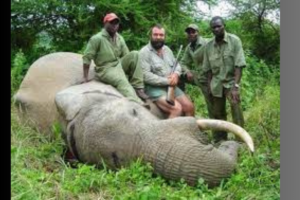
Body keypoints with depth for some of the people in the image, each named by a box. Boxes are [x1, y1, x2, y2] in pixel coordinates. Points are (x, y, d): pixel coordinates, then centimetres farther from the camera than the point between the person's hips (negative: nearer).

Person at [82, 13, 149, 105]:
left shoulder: (119, 38, 9)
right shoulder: (97, 38, -11)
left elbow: (126, 55, 10)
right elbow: (87, 58, -13)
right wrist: (85, 78, -15)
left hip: (119, 65, 6)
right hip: (105, 69, -6)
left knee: (134, 54, -17)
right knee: (121, 80, -35)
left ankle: (138, 88, -22)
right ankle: (136, 102, -60)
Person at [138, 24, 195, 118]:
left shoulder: (167, 49, 14)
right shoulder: (144, 52, -10)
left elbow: (177, 65, 17)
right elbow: (146, 76, -19)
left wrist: (176, 74, -9)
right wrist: (166, 81, -18)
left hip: (171, 86, 7)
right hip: (154, 88, -7)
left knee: (189, 107, -2)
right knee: (177, 109, -24)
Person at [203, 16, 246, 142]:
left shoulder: (234, 40, -11)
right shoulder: (208, 46, 1)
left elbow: (238, 65, -16)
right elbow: (208, 68, 7)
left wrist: (236, 86, -23)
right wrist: (209, 85, 4)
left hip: (231, 81, -4)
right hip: (216, 83, 4)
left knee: (236, 108, -19)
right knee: (218, 113, 13)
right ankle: (219, 140, 27)